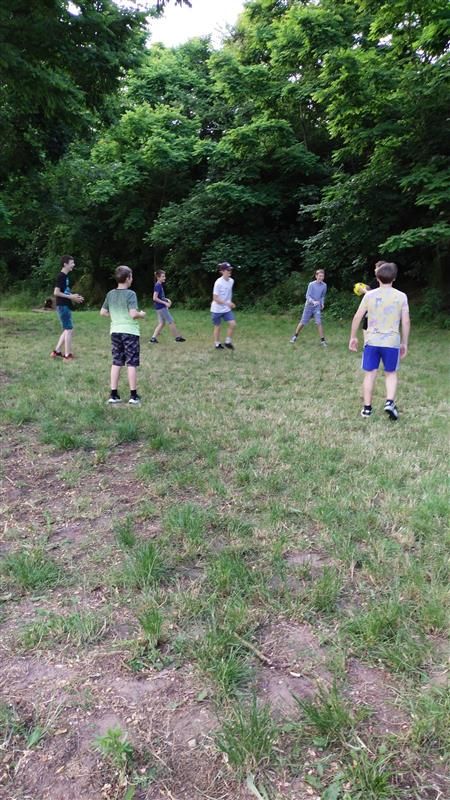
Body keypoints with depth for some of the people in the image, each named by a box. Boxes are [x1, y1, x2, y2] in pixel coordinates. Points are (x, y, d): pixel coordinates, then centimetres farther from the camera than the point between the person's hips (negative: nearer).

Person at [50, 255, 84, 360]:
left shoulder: (65, 276, 14)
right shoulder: (61, 276, -14)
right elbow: (56, 292, -20)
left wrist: (73, 297, 10)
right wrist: (70, 297, -16)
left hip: (66, 306, 10)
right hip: (63, 306, -10)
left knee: (67, 330, 14)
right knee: (69, 330, -5)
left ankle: (56, 351, 20)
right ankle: (68, 355, 0)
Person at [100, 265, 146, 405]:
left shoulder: (110, 294, 6)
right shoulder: (130, 294, -13)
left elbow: (103, 312, 11)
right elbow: (133, 314, -22)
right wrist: (141, 314, -2)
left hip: (115, 332, 6)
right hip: (130, 332, -5)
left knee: (116, 363, 9)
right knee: (131, 364, 1)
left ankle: (113, 395, 11)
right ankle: (133, 396, 5)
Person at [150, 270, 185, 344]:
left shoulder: (160, 285, 11)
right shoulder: (158, 286, -17)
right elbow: (155, 298, -22)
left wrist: (167, 300, 9)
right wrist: (165, 303, -20)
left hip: (159, 307, 9)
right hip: (161, 307, -9)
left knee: (161, 323, 11)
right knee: (171, 321, 1)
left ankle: (153, 338, 7)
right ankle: (178, 337, 12)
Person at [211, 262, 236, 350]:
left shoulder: (231, 281, -1)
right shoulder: (218, 283, -21)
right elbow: (215, 298, -20)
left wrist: (230, 303, 10)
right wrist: (227, 303, -25)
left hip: (227, 309, 5)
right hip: (217, 309, -5)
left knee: (233, 324, -7)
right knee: (217, 327, 7)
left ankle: (228, 342, 10)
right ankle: (217, 344, 24)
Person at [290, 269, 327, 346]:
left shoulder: (324, 285, -2)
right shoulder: (311, 284, -12)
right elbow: (307, 296, -15)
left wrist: (322, 303, -3)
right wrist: (313, 302, -32)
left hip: (317, 307, 1)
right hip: (309, 306, -1)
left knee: (319, 323, -13)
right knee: (302, 322, 6)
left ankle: (322, 340, -6)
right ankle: (295, 336, 25)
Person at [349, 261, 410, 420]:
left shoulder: (369, 295, 0)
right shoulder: (401, 296, -1)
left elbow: (357, 317, 0)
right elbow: (406, 322, 0)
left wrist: (353, 337, 11)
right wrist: (404, 343, 10)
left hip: (372, 341, 0)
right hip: (392, 342, 0)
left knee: (370, 374, 9)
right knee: (391, 373, 16)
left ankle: (367, 407, 12)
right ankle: (390, 402, -2)